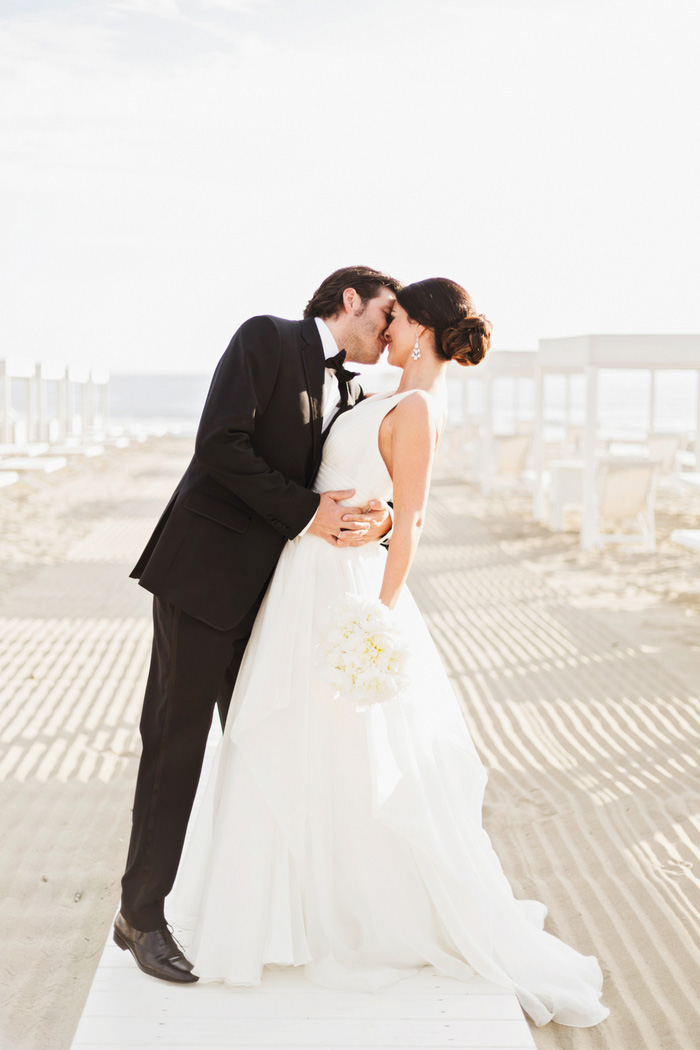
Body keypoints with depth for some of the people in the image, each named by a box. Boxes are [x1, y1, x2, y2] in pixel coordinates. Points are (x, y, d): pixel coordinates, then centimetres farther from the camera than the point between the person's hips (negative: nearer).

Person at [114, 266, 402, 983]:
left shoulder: (349, 397, 15)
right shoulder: (267, 339, -7)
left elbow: (359, 492, 8)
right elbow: (220, 444, -18)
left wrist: (381, 517, -16)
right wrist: (306, 511, -19)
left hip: (270, 590, 7)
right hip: (205, 571, -7)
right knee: (177, 742, -1)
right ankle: (141, 916, 9)